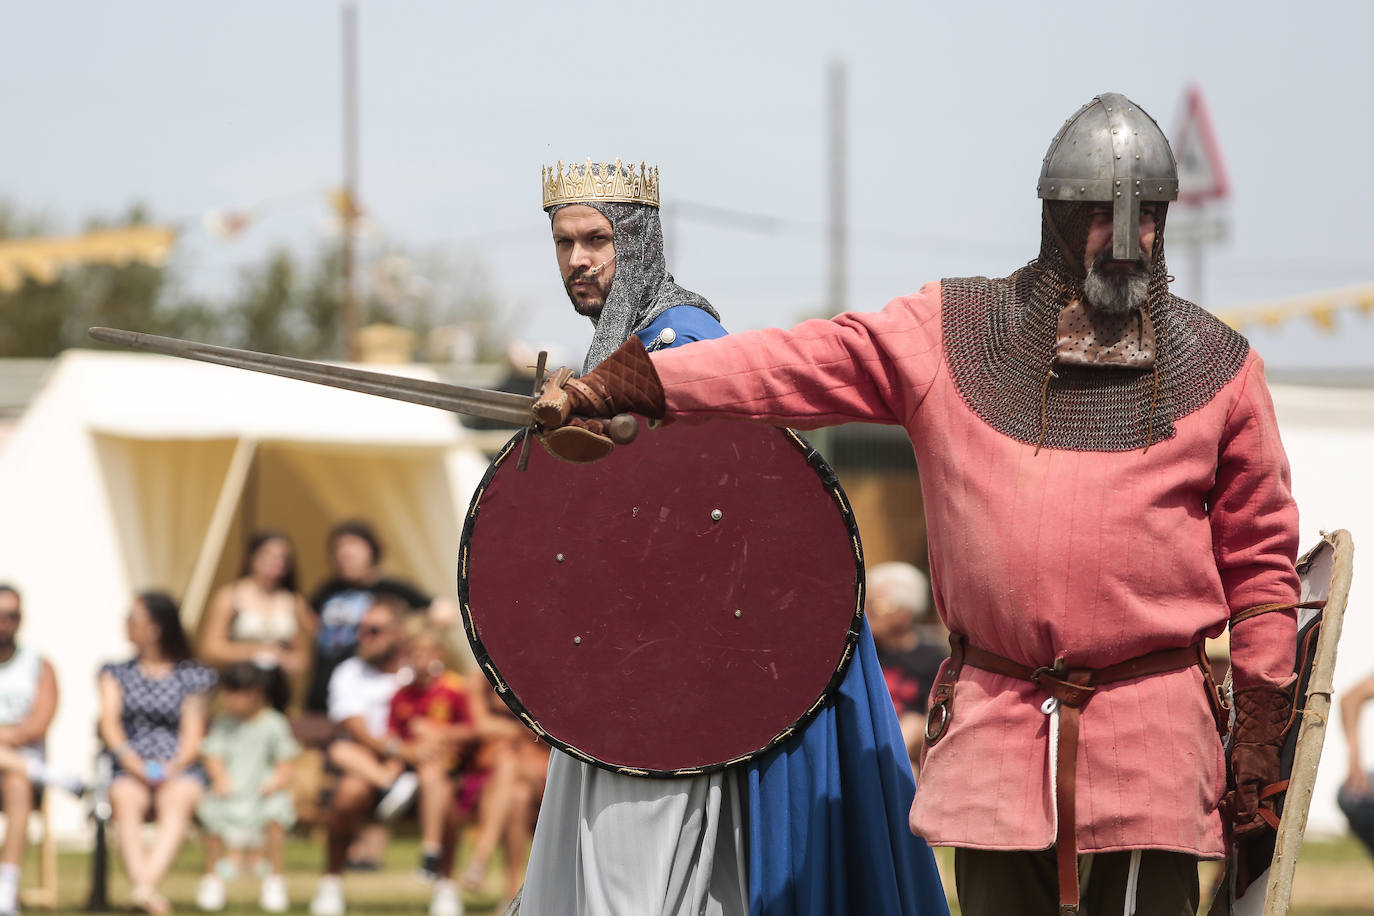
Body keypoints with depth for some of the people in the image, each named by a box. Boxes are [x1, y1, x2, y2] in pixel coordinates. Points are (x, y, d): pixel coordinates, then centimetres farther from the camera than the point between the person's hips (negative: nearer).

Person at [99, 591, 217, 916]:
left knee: (177, 800, -37)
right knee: (125, 800, -35)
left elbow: (193, 736, 5)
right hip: (130, 769, 1)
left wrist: (173, 767, -16)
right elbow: (109, 722, 5)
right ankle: (145, 889, -57)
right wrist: (129, 758, -16)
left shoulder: (191, 677, 15)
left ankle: (145, 887, -59)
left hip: (179, 769, -1)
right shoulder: (117, 674, 21)